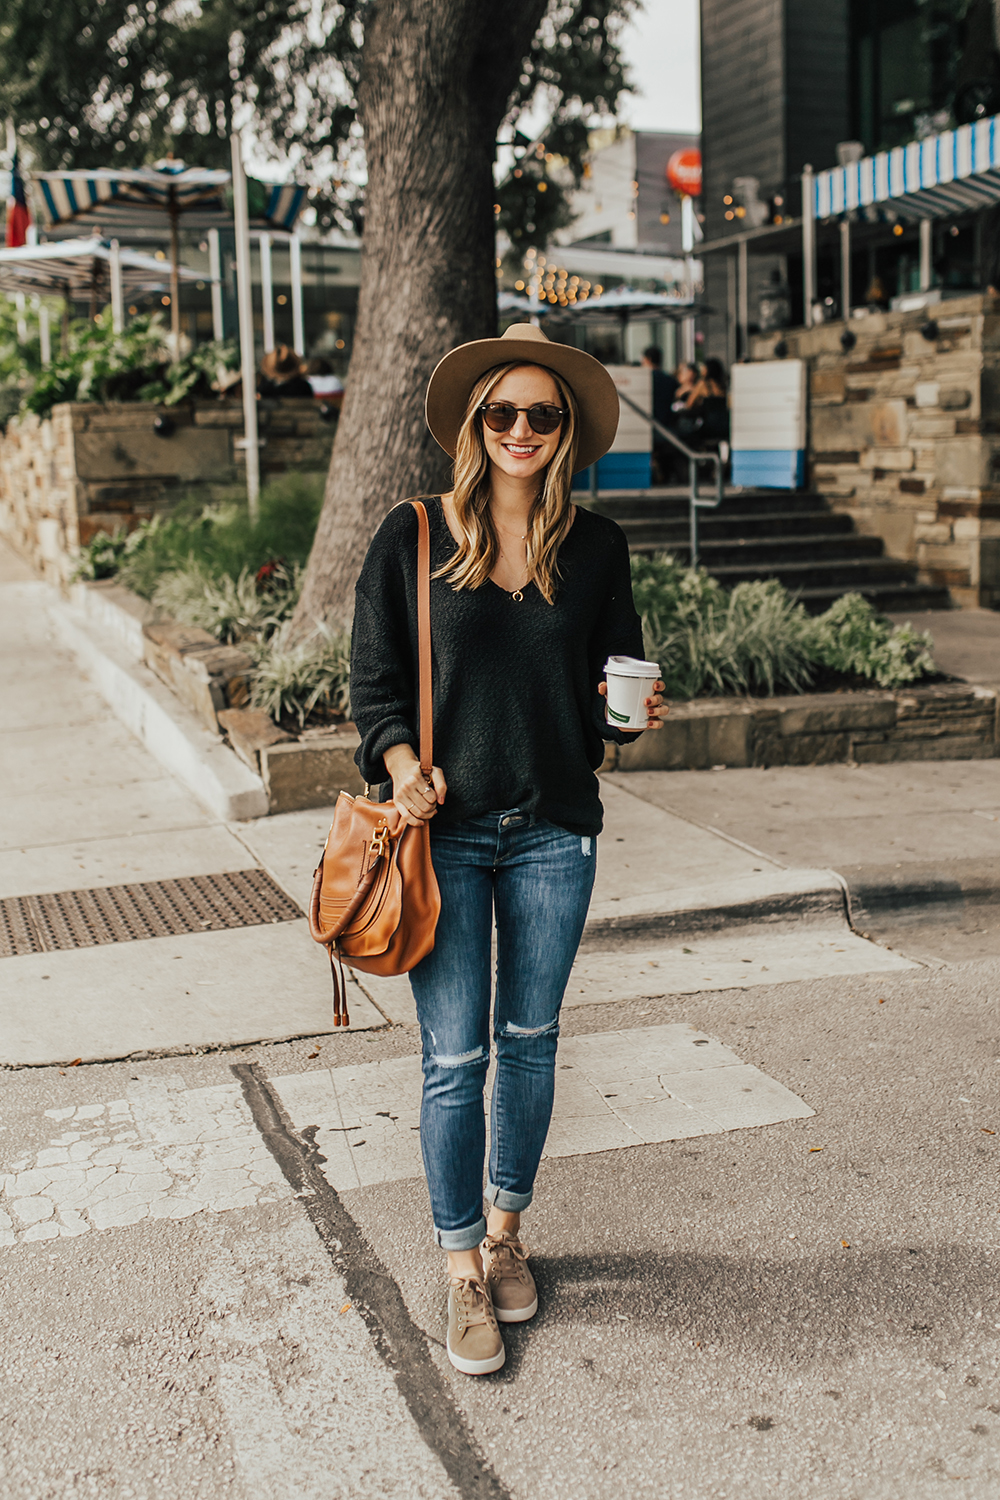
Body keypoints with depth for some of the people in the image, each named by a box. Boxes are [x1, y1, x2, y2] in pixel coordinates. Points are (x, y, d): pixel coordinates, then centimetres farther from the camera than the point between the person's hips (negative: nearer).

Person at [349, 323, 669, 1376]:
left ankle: (505, 1232, 34)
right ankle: (463, 1273, 18)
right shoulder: (413, 538, -1)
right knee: (454, 1058, 1)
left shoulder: (595, 547, 4)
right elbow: (374, 679, 2)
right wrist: (403, 765, -15)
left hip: (554, 833, 2)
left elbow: (615, 677, 10)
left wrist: (634, 715, -12)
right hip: (445, 830, -2)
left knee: (530, 1041, 13)